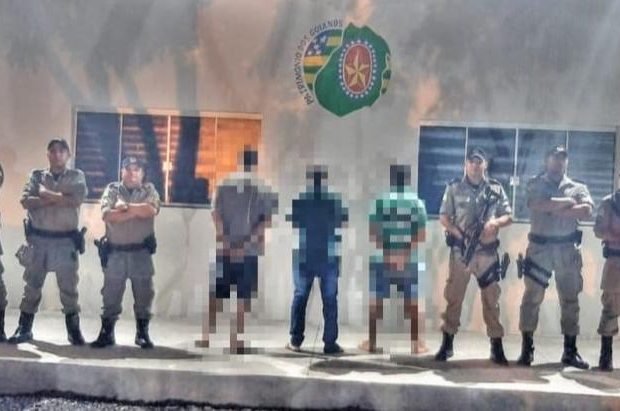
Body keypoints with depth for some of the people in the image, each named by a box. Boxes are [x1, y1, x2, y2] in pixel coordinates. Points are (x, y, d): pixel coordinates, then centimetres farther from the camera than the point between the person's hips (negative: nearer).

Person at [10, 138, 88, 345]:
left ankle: (73, 330, 11)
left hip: (66, 241, -1)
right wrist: (60, 198, -13)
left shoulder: (76, 176, 5)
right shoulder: (36, 175, 9)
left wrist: (46, 194, -10)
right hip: (38, 239, 2)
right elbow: (26, 201, -6)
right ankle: (24, 328, 15)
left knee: (68, 287, 3)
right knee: (32, 285, 7)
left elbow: (77, 199, -14)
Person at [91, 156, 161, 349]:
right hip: (115, 252, 0)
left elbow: (151, 210, -15)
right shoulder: (112, 189, 5)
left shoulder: (149, 190, 6)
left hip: (141, 252, 0)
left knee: (143, 295, 5)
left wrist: (125, 206, -10)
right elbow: (106, 214, -12)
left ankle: (142, 333, 16)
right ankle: (106, 333, 14)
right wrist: (136, 211, -13)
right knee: (110, 295, 6)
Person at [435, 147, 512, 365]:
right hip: (460, 249, 0)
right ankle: (447, 343, 13)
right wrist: (458, 233, -13)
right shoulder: (454, 188, 3)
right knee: (453, 296, 3)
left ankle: (497, 347, 8)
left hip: (487, 251, 1)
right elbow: (443, 217, 3)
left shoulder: (496, 188, 6)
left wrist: (496, 222, -14)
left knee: (491, 298, 2)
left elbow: (508, 217, 7)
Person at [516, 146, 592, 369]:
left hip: (568, 249, 2)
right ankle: (527, 348, 7)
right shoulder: (536, 184, 7)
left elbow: (587, 211, -8)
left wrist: (554, 209, -14)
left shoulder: (578, 187, 11)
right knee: (532, 298, -1)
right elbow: (536, 205, -14)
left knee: (570, 300, 5)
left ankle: (570, 350, 13)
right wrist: (567, 202, -8)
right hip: (539, 248, -2)